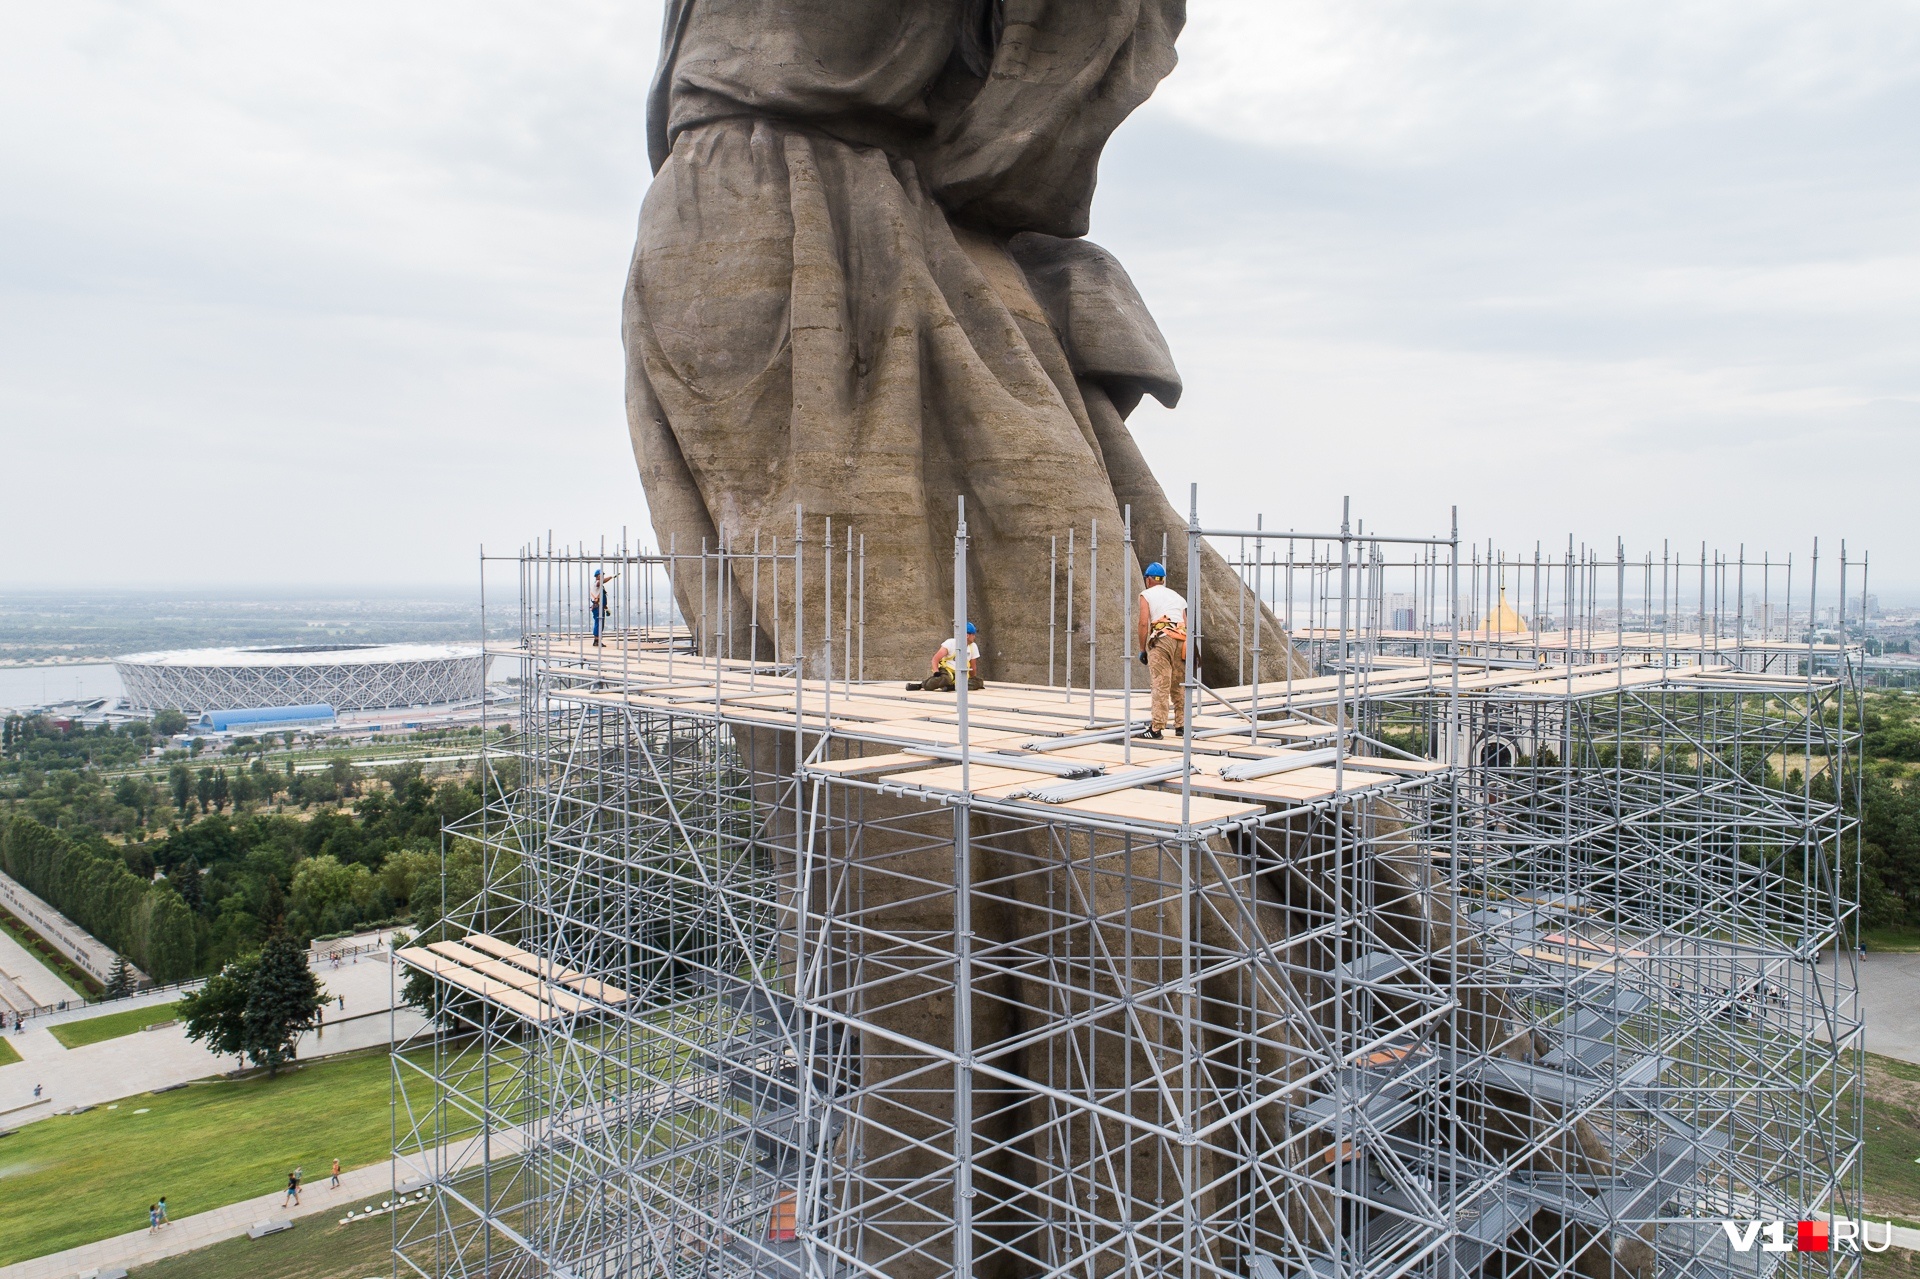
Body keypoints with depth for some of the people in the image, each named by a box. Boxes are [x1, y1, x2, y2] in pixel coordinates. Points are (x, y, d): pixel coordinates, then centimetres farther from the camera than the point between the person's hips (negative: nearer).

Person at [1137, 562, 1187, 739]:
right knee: (1178, 686, 15)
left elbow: (1144, 623, -2)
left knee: (1161, 686, -7)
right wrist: (1185, 650, 25)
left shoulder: (1147, 595, 10)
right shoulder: (1177, 596, 25)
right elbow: (1186, 625, 20)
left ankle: (1157, 728, -9)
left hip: (1161, 639, -5)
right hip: (1182, 640, 5)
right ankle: (1181, 725, 19)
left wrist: (1142, 649, 4)